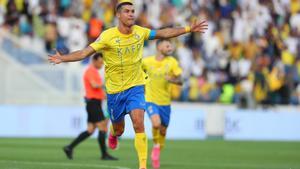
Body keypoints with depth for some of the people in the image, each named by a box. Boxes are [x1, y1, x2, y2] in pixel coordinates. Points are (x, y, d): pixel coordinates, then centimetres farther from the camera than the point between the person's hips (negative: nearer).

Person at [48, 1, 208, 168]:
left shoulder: (140, 32, -5)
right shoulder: (108, 36, -17)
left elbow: (163, 33, 9)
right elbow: (85, 52, -22)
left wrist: (189, 29, 9)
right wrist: (63, 58, -36)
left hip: (135, 87, 1)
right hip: (115, 90, -1)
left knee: (139, 123, -19)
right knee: (119, 130, 14)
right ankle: (113, 134, 54)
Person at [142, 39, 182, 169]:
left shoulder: (172, 62, -6)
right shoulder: (147, 62, -6)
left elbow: (180, 81, -9)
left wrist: (171, 79, -27)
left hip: (165, 102, 2)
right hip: (151, 100, -2)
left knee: (163, 131, 9)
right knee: (156, 124, -27)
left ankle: (156, 156, 31)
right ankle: (155, 145, 2)